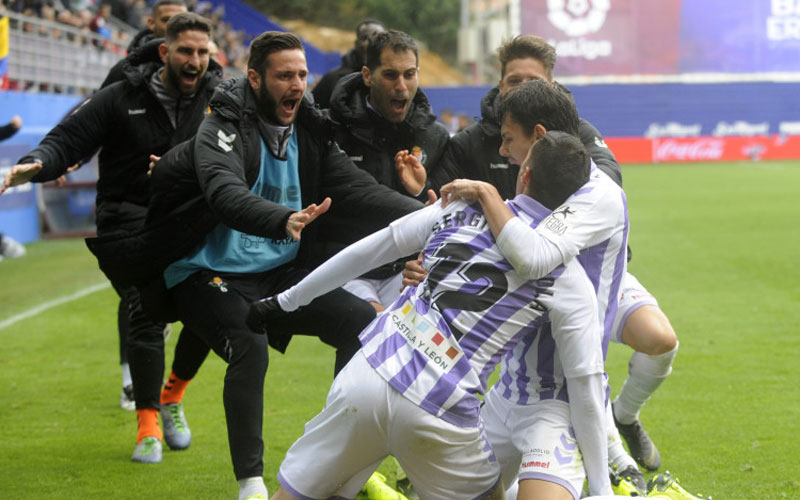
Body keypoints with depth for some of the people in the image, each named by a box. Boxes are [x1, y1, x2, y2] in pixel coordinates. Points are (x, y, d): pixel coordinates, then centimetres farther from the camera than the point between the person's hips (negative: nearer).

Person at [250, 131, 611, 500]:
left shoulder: (462, 209, 9)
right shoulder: (570, 282, 1)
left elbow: (366, 251, 14)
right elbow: (586, 385, 0)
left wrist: (287, 299, 27)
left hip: (367, 376, 2)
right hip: (440, 415, -2)